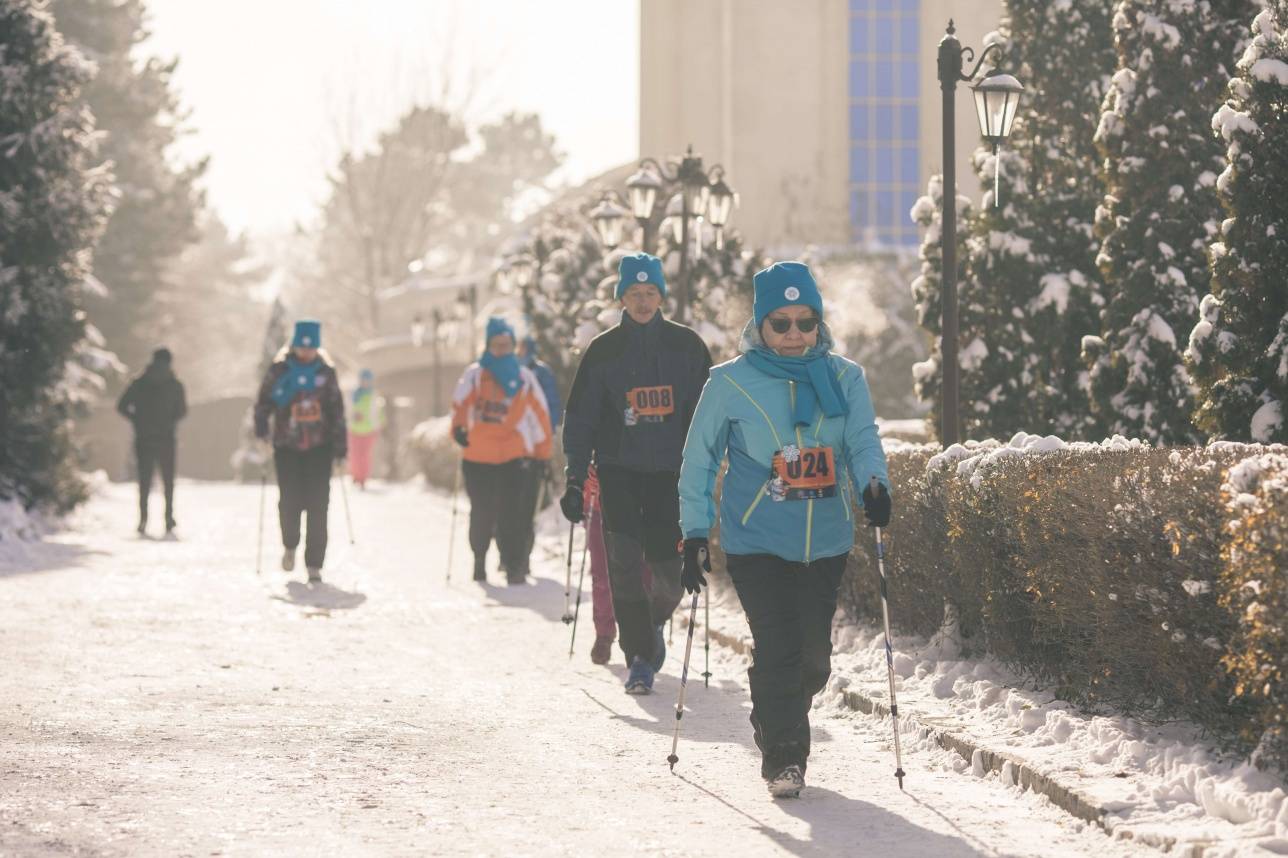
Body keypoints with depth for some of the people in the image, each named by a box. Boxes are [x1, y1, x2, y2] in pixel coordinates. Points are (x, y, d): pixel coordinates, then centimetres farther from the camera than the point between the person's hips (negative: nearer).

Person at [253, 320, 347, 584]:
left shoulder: (326, 372, 6)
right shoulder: (279, 370, 1)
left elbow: (336, 411, 9)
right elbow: (264, 401, 5)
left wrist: (340, 445, 5)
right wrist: (261, 428, -9)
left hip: (319, 446, 1)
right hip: (287, 446, -1)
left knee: (317, 505, -6)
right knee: (289, 501, -6)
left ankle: (314, 565, 0)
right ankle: (290, 546, 26)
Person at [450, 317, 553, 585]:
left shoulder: (524, 378, 8)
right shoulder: (474, 374, 6)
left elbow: (539, 416, 11)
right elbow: (460, 403, -1)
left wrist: (543, 455, 8)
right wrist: (458, 427, -20)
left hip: (513, 457, 0)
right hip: (477, 457, 0)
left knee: (511, 515, -10)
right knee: (482, 513, 6)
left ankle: (515, 567, -10)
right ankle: (479, 558, 28)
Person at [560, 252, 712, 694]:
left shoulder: (686, 345, 5)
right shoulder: (602, 351, 4)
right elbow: (580, 418, 5)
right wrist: (575, 478, -1)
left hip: (671, 471, 0)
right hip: (618, 470, 0)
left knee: (669, 572, -3)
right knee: (625, 563, -10)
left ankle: (653, 621, 29)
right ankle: (639, 657, -1)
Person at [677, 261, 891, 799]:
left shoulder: (844, 379, 4)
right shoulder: (730, 383, -1)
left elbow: (863, 441, -6)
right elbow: (699, 461, 4)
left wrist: (874, 484, -28)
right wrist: (695, 535, 0)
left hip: (826, 541, 3)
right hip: (756, 540, -2)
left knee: (813, 654, 5)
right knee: (777, 648, -12)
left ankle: (780, 727, 34)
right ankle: (781, 756, 3)